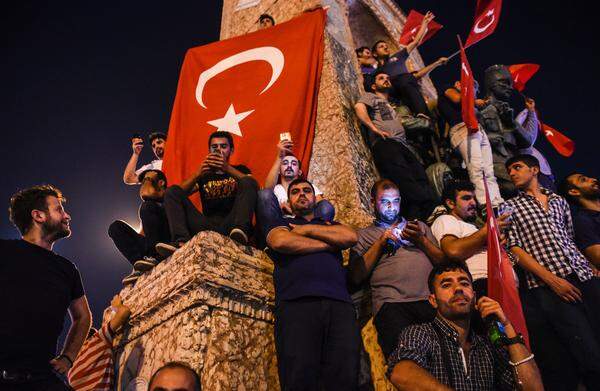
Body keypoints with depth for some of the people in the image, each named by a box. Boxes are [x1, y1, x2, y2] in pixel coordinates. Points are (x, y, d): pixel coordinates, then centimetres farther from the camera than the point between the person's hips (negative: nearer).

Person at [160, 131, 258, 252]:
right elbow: (180, 193, 9)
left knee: (248, 182, -19)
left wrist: (228, 168, -14)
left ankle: (239, 233, -43)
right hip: (207, 226, 2)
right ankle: (182, 242, -33)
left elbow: (254, 185, -1)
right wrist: (198, 173, -9)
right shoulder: (204, 175, 27)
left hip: (232, 224, -2)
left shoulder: (240, 170, 22)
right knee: (172, 191, -8)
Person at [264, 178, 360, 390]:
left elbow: (351, 237, 11)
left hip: (340, 303, 2)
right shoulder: (279, 223, 26)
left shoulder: (331, 224, 34)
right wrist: (327, 244, 9)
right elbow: (281, 241, 1)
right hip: (297, 302, -2)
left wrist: (308, 230, 11)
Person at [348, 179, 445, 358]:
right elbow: (356, 277, 7)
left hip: (430, 299, 3)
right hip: (392, 303, -2)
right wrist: (380, 243, 3)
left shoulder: (420, 227, 30)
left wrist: (421, 240, 5)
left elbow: (444, 262, 20)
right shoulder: (364, 235, 21)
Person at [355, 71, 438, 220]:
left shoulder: (394, 105, 44)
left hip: (402, 145, 7)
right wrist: (374, 128, -8)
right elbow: (359, 107, 0)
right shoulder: (370, 96, 23)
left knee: (421, 179, -18)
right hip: (384, 142, -7)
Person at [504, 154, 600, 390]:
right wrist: (552, 279, -10)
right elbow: (514, 249, -1)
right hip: (547, 286, -4)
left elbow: (571, 241, 23)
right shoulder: (510, 206, 9)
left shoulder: (559, 201, 22)